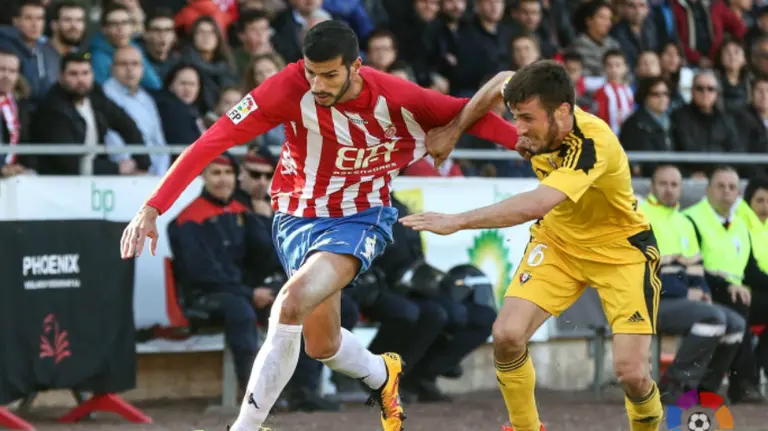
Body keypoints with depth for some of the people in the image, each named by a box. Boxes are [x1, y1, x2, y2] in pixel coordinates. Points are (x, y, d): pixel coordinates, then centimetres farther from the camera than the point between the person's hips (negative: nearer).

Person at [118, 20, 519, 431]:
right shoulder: (290, 88, -24)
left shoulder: (395, 99, -22)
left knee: (294, 301, -28)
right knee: (322, 345, 7)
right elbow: (212, 141, -27)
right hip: (297, 216, 2)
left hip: (360, 217, -2)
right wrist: (152, 207, -33)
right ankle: (382, 375, 45)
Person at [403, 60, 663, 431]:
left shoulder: (592, 143, -36)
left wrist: (457, 221, -48)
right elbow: (502, 81, 8)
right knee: (507, 336, -14)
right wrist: (454, 129, 2)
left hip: (621, 247, -6)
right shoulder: (540, 119, -17)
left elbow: (535, 206, -50)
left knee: (631, 373, -16)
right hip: (558, 238, 6)